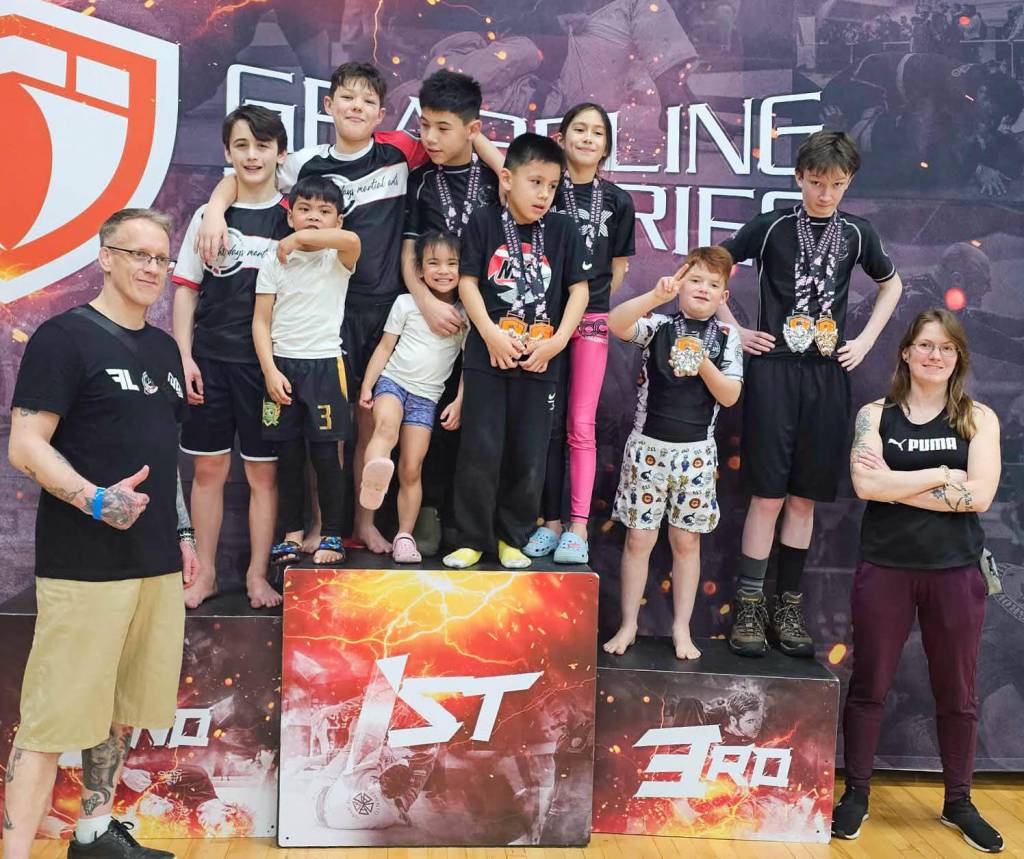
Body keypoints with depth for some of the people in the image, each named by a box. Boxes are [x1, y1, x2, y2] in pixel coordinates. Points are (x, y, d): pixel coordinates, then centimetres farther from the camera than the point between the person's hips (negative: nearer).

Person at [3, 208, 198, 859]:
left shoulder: (164, 349, 15)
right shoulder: (65, 337, -7)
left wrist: (181, 533, 18)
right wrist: (97, 501, -25)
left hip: (158, 561, 8)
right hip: (83, 566, -7)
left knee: (124, 707, 16)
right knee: (54, 718, -4)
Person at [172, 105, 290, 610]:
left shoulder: (292, 218, 1)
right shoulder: (208, 216, 5)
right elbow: (187, 289, 7)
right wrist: (184, 357, -1)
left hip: (267, 360, -1)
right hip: (210, 357, 2)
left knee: (263, 471, 4)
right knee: (208, 468, 7)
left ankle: (257, 576, 16)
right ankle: (206, 573, 20)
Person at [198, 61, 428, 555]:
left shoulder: (399, 151, 2)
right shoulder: (308, 163, 1)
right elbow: (241, 178, 9)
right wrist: (215, 209, -8)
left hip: (385, 306, 1)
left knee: (373, 419, 8)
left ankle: (366, 522, 22)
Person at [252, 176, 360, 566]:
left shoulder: (338, 259, -1)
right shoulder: (274, 262, 4)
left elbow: (351, 240, -26)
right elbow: (261, 321, 2)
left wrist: (298, 239, -19)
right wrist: (270, 370, -8)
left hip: (324, 364, -2)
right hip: (282, 365, 2)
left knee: (325, 455, 0)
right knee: (288, 456, 8)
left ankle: (331, 534, 13)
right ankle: (292, 531, 22)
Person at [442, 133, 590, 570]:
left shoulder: (563, 231, 4)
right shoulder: (484, 221, 1)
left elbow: (579, 290, 4)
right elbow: (468, 282, -1)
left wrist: (557, 341, -6)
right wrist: (491, 333, -13)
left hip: (539, 361, 2)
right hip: (487, 355, -1)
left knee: (528, 455, 5)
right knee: (480, 451, -1)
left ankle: (513, 537, 21)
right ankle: (472, 539, 12)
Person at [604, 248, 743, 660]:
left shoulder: (726, 339, 4)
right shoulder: (659, 326, -1)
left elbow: (729, 396, -2)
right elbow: (616, 324, -21)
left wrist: (703, 363, -16)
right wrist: (656, 295, -32)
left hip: (695, 452, 1)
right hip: (648, 446, -1)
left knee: (686, 541, 8)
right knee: (638, 538, 3)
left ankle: (682, 629, 18)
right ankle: (628, 625, 15)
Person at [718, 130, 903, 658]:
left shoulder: (857, 234, 7)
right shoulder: (770, 227, -2)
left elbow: (891, 283, 24)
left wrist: (866, 340, 12)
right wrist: (734, 329, -1)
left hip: (828, 376, 3)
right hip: (774, 370, -3)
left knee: (805, 496, 7)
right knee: (768, 494, -4)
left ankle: (788, 606, 17)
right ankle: (749, 606, 5)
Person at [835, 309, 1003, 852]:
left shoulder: (979, 419, 3)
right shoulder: (876, 415, 2)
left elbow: (979, 496, -11)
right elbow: (866, 485, -13)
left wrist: (896, 483, -13)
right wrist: (941, 474, -12)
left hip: (956, 572, 1)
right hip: (885, 568, 0)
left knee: (957, 694, 12)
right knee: (869, 686, 8)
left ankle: (958, 803, 29)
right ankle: (856, 795, 22)